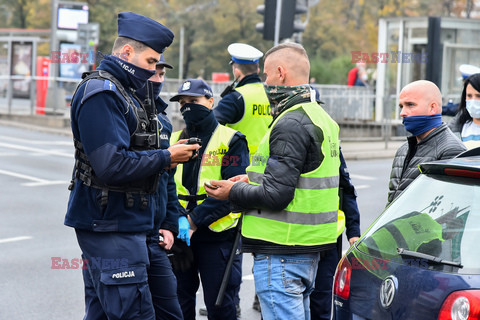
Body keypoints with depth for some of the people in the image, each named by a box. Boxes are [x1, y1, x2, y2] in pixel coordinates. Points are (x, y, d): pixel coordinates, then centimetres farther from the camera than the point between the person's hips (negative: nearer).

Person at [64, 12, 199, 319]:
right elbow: (112, 165, -24)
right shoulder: (101, 93, -14)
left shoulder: (121, 92, 19)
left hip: (121, 223, 11)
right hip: (110, 226, -11)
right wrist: (166, 158, -14)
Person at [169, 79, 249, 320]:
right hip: (181, 235, 4)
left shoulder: (231, 141, -4)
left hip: (218, 236, -4)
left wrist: (194, 220, -18)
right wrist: (179, 219, -17)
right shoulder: (174, 140, 9)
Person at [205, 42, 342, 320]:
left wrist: (233, 192, -7)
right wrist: (253, 180, 14)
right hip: (309, 246, 11)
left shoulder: (291, 124, -18)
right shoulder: (320, 117, 15)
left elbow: (276, 195, -23)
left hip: (282, 251, -11)